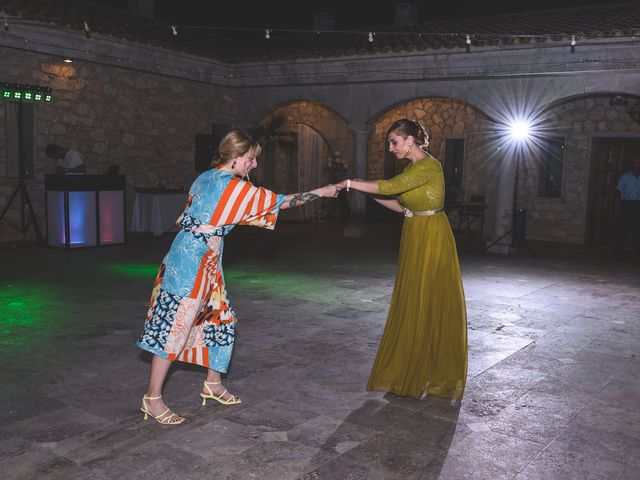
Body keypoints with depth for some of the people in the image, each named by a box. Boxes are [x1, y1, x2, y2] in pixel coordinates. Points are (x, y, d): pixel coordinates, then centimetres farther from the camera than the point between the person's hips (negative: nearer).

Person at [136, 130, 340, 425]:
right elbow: (281, 202, -11)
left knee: (219, 319, 16)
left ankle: (213, 385, 29)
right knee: (176, 326, -3)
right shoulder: (234, 188, -15)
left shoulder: (207, 177, 11)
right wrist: (321, 192, -1)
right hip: (193, 263, -10)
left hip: (205, 263, 10)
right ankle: (152, 399, 6)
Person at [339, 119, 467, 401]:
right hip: (414, 239, 9)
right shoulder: (411, 167, 12)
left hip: (431, 240, -9)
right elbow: (400, 205, 13)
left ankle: (435, 375, 14)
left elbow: (391, 186, -26)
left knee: (431, 304, 0)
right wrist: (366, 192, 5)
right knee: (412, 304, 12)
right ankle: (412, 371, 24)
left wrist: (350, 183, -19)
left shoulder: (429, 166, -17)